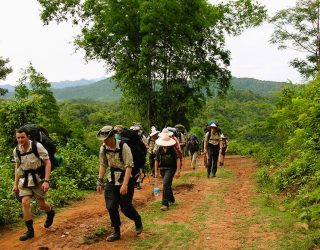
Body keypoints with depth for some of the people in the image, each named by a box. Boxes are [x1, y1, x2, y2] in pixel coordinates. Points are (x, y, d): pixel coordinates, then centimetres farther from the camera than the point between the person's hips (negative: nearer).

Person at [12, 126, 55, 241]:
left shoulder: (37, 146, -19)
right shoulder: (16, 150, -5)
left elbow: (47, 163, -15)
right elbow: (18, 167, 11)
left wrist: (46, 181, -21)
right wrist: (16, 184, 11)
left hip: (38, 178, -3)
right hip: (25, 179, 4)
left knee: (41, 204, 5)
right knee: (25, 202, -9)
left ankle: (50, 213, 40)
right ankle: (30, 230, 3)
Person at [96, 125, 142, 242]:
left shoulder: (123, 147, -20)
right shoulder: (103, 148, -4)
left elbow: (129, 166, -22)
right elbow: (103, 165, 8)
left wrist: (125, 184, -28)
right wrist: (100, 181, 3)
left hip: (126, 180, -5)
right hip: (112, 181, 5)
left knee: (125, 207, 0)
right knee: (111, 206, -1)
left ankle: (138, 221, 31)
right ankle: (116, 232, 17)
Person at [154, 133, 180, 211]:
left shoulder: (172, 149, -11)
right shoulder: (159, 150, 0)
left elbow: (177, 159, -9)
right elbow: (156, 160, 8)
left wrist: (177, 171, -13)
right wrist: (156, 171, 7)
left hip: (170, 169, -5)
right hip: (162, 169, 5)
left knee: (166, 184, -19)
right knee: (168, 185, 18)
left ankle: (165, 204, -17)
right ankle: (171, 200, 39)